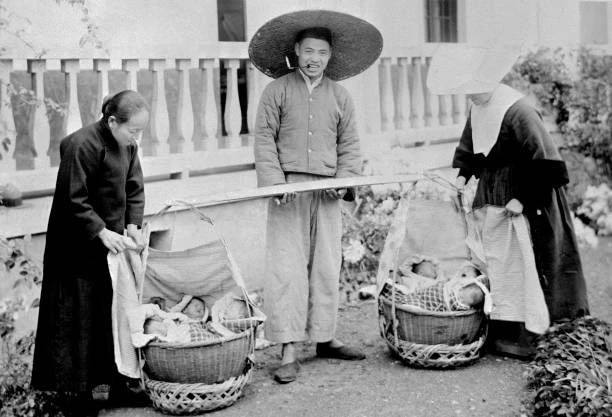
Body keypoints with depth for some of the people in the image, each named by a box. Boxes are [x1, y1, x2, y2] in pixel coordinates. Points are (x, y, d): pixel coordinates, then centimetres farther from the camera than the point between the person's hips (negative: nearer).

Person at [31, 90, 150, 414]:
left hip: (113, 244, 8)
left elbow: (135, 190, 9)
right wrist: (101, 232, -24)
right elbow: (73, 200, -20)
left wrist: (133, 225, -5)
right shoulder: (81, 146, -20)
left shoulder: (128, 146, 4)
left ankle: (117, 381, 21)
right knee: (81, 319, -1)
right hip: (79, 250, -7)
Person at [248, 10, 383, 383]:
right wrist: (274, 182, -12)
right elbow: (265, 140, -1)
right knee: (286, 267, -6)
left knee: (327, 266, 8)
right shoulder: (278, 90, 2)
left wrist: (345, 180, -4)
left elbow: (349, 145, 12)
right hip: (288, 190, -3)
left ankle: (325, 338, 20)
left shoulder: (340, 96, 11)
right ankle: (289, 352, -5)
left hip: (327, 192, 3)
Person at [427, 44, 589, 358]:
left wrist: (522, 199, -19)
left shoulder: (518, 111, -19)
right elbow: (469, 147, 24)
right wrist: (463, 175, 9)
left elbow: (541, 161, -19)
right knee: (489, 260, 5)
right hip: (489, 197, 8)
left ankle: (522, 337, 1)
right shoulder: (476, 109, 7)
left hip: (522, 203, -8)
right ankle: (497, 331, 12)